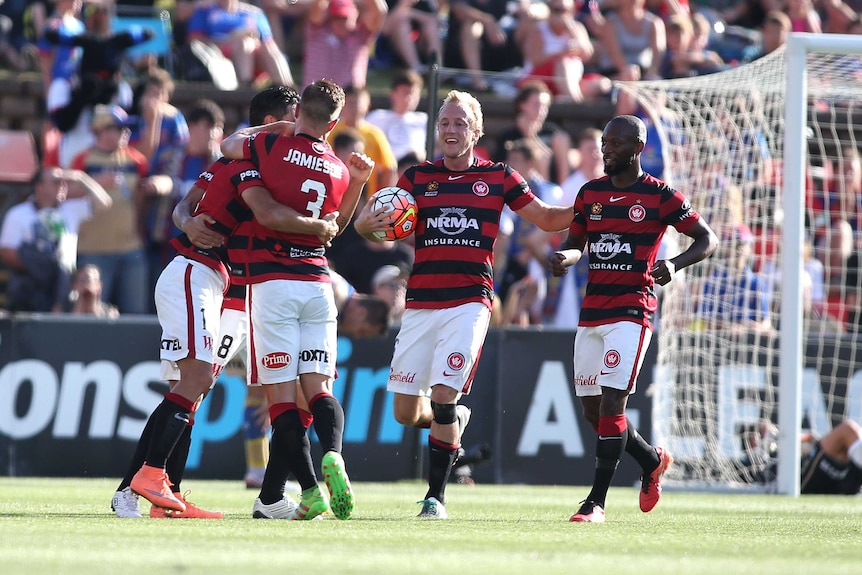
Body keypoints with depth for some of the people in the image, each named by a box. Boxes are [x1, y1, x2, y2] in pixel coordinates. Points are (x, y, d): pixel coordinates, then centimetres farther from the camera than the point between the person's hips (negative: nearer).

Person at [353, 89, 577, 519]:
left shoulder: (498, 178, 8)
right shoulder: (417, 177, 11)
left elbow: (547, 218, 17)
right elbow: (373, 224, 8)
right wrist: (368, 222, -16)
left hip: (470, 303, -2)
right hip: (420, 303, 3)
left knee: (444, 396, -16)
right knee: (405, 413, 1)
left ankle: (436, 495, -5)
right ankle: (452, 420, 35)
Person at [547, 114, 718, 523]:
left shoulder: (659, 196, -3)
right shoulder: (590, 193, 12)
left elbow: (708, 239, 0)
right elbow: (576, 243, 21)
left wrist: (674, 265, -19)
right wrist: (564, 257, -3)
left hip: (632, 312, -6)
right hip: (591, 313, 6)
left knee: (611, 404, -14)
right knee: (591, 409, 9)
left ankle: (597, 502, -13)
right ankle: (653, 461, 34)